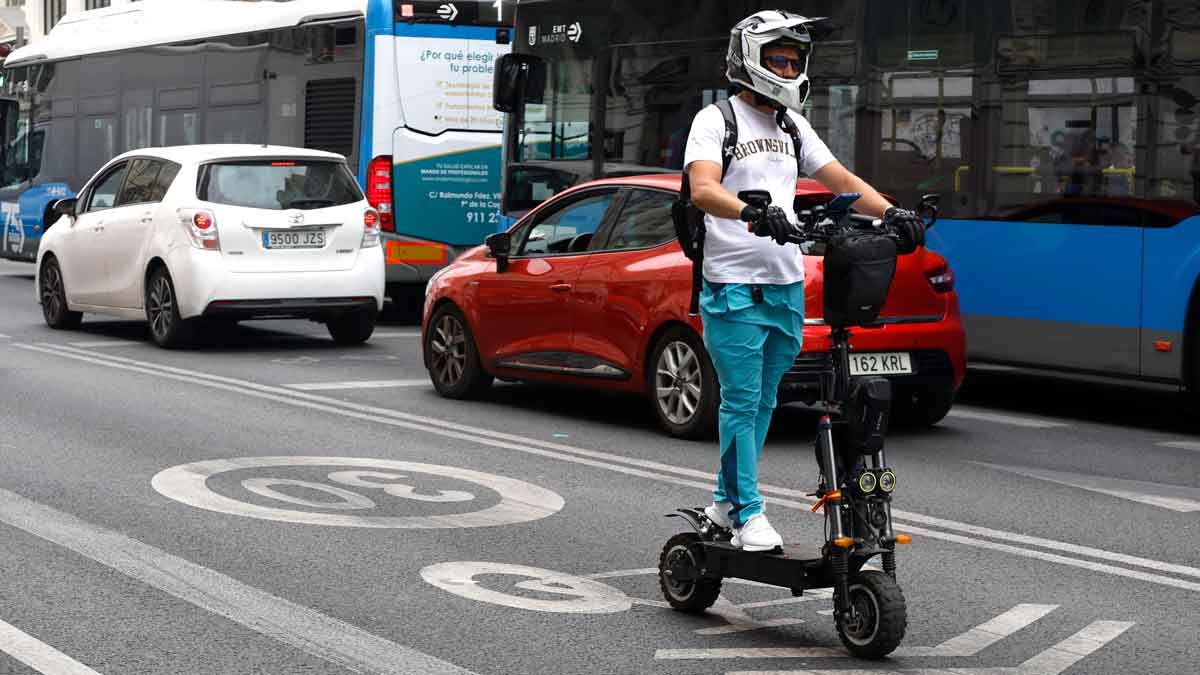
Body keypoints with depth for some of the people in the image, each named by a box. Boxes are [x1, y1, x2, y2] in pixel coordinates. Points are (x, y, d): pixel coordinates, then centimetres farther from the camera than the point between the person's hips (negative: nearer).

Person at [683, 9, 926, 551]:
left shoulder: (794, 127, 17)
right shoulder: (716, 120, -3)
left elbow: (841, 180, 12)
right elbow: (703, 189, -20)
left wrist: (891, 212, -6)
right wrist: (752, 213, -38)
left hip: (787, 286, 7)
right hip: (734, 287, -6)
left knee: (763, 401, 11)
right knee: (742, 401, -5)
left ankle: (725, 501, 24)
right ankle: (748, 513, 1)